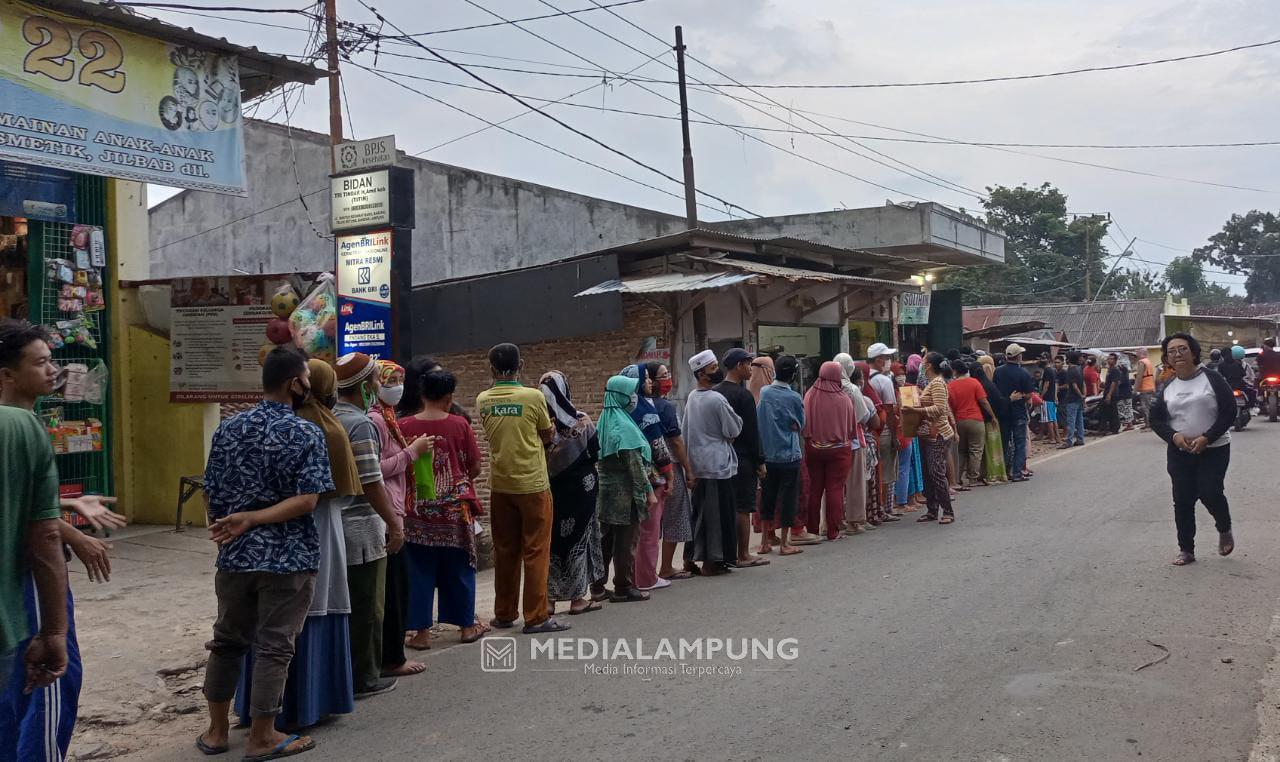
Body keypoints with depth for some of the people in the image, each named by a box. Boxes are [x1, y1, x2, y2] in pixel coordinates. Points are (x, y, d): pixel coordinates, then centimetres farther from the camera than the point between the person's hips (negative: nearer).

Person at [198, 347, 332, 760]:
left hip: (235, 555, 5)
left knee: (227, 641, 18)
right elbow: (307, 500, -20)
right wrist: (252, 519, -15)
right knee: (273, 647, 5)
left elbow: (210, 494, 6)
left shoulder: (228, 428, 3)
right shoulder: (307, 433, -10)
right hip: (288, 558, -4)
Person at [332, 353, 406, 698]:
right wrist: (395, 523, -11)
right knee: (367, 608, 3)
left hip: (333, 524, 8)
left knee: (344, 604, 17)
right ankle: (365, 679, 11)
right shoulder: (360, 424, -18)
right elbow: (371, 482, -20)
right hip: (361, 530, -8)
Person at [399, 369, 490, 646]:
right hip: (455, 509, 0)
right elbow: (475, 468, -2)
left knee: (419, 571, 8)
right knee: (458, 569, 13)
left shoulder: (405, 426, -7)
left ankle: (421, 631, 10)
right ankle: (467, 626, 23)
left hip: (417, 512, 0)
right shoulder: (459, 425, -9)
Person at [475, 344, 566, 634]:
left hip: (500, 485, 4)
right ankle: (536, 617, 3)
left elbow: (494, 434, 10)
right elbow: (548, 436, 0)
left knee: (505, 551, 13)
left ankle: (504, 614, 20)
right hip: (532, 483, -4)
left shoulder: (483, 400, 1)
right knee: (536, 552, 2)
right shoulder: (533, 397, -11)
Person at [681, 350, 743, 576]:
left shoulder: (691, 397, 8)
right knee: (717, 513, 1)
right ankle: (711, 561, 6)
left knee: (698, 512, 14)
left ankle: (690, 559, 19)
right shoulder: (716, 399, -17)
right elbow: (734, 430, -9)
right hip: (717, 464, -8)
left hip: (696, 463, 8)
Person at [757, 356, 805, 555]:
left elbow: (760, 421, 6)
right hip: (789, 455, -4)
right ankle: (784, 543, 9)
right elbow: (800, 426, 1)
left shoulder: (764, 392, -2)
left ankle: (765, 542, 19)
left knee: (767, 497, 13)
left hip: (767, 455, 4)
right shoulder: (794, 398, -12)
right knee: (788, 498, 5)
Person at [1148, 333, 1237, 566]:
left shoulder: (1212, 378, -6)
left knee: (1210, 493, -10)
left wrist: (1206, 438, -18)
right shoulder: (1167, 388, 6)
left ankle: (1225, 530, 23)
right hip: (1179, 452, 4)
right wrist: (1174, 436, -11)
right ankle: (1186, 550, 14)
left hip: (1214, 450, -4)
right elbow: (1156, 419, 8)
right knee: (1182, 500, 3)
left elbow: (1229, 412, -10)